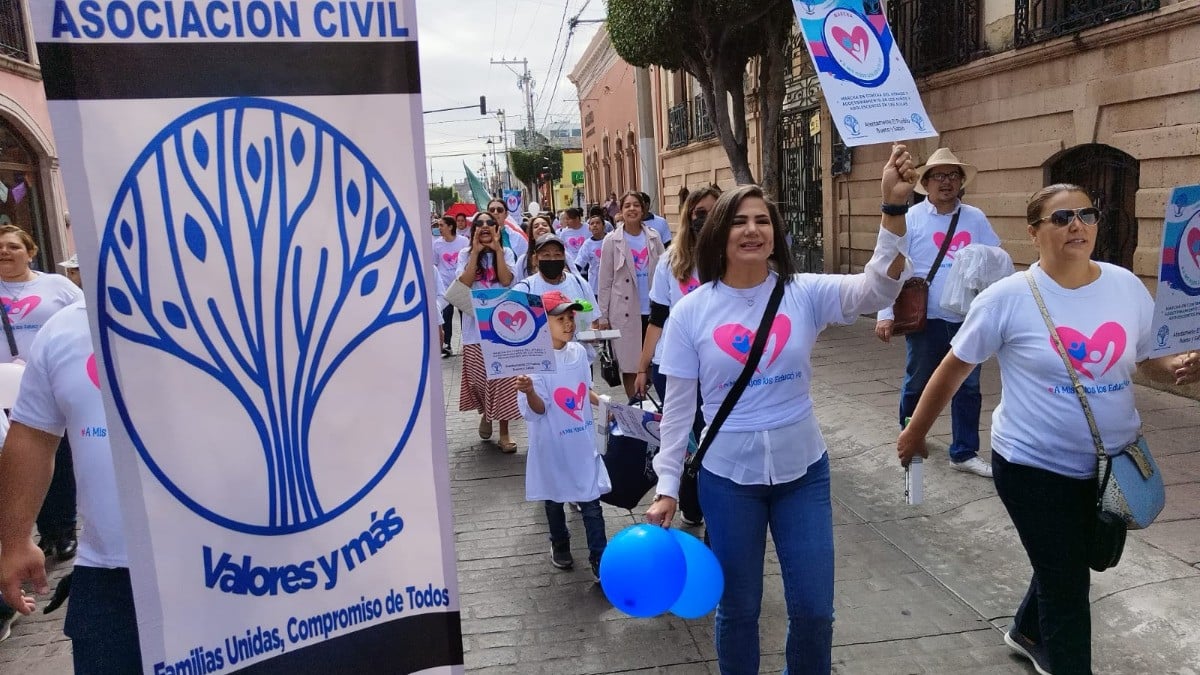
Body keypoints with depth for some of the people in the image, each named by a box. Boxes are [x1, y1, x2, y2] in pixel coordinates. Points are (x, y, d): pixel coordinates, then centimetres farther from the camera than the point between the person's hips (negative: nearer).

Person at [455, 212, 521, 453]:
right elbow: (464, 283, -11)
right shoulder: (465, 254, 5)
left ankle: (504, 432, 9)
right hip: (475, 325, 1)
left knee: (503, 379, 0)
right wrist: (476, 251, -12)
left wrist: (496, 248, -13)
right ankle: (485, 413, 34)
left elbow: (506, 280, -12)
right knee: (477, 378, 4)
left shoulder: (506, 252, 5)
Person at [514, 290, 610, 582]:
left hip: (583, 441, 4)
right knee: (554, 498, 18)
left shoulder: (579, 351, -1)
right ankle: (560, 545, 41)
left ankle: (600, 561, 13)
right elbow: (535, 411, -22)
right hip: (553, 445, -3)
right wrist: (529, 392, -41)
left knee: (591, 502, 4)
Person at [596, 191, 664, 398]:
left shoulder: (653, 237, 5)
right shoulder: (612, 241, -3)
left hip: (652, 309, 2)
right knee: (630, 363, 3)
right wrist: (603, 316, -3)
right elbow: (605, 282, -2)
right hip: (625, 311, -2)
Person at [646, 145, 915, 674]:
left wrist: (893, 207, -38)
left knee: (814, 610, 12)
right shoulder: (691, 311, -8)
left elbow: (877, 290, -25)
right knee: (738, 609, 14)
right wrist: (667, 485, -4)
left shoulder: (805, 293, -6)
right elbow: (678, 407, -3)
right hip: (728, 477, -1)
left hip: (803, 471, 1)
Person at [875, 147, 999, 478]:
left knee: (968, 387, 5)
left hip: (967, 318, 3)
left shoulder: (976, 218, 6)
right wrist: (886, 314, -16)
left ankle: (964, 453, 17)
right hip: (926, 319, -3)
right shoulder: (911, 218, -4)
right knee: (917, 382, 12)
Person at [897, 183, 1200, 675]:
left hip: (1113, 463, 6)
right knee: (1067, 585, 2)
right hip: (1034, 466, -5)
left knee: (1065, 564, 26)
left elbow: (1149, 360, 9)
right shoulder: (1009, 297, -16)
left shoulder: (1128, 287, -3)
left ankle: (1028, 633, 53)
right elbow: (953, 369, -8)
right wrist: (916, 432, -1)